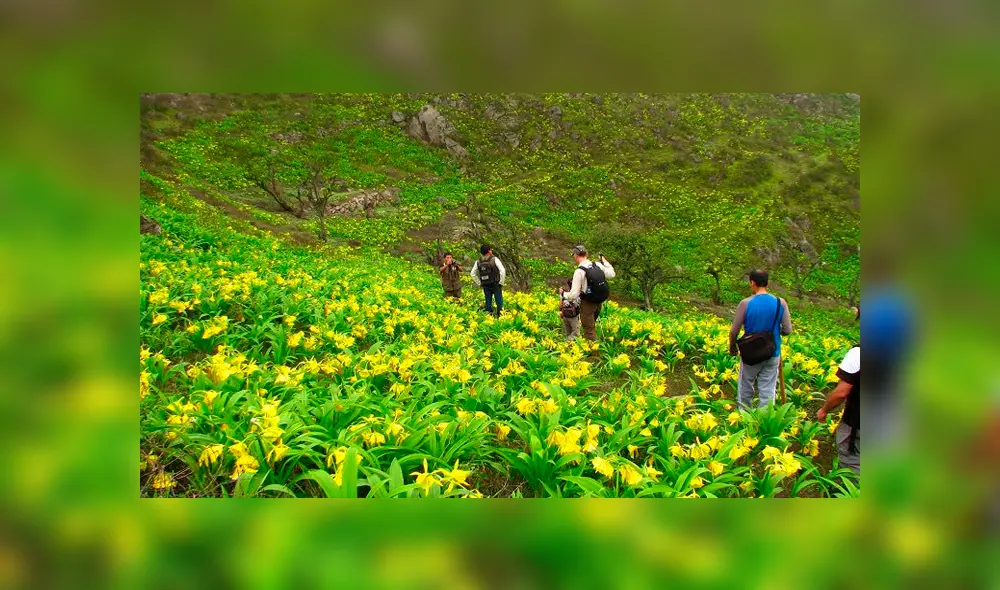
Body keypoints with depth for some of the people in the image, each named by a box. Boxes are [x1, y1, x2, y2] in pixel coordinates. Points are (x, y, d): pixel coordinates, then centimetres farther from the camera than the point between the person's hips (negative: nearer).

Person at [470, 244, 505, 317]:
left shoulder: (478, 262, 4)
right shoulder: (494, 259, -9)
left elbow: (473, 274, 7)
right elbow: (502, 271, -17)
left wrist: (479, 283, 11)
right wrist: (501, 282, -8)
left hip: (485, 286, 4)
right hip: (496, 285, -4)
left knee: (488, 303, 10)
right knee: (499, 302, 1)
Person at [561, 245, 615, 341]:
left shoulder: (579, 272, -23)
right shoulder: (598, 265, -7)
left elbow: (574, 295, -20)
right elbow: (611, 274, 8)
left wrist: (563, 293, -1)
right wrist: (605, 262, 18)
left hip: (588, 304, -6)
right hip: (600, 302, 6)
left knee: (589, 330, 10)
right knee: (592, 325, 29)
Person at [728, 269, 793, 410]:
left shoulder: (746, 303, -15)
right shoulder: (781, 303, -9)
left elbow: (734, 331, -10)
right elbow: (788, 330, -4)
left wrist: (732, 347, 8)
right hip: (773, 354, 1)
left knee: (745, 387, 17)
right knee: (767, 391, 8)